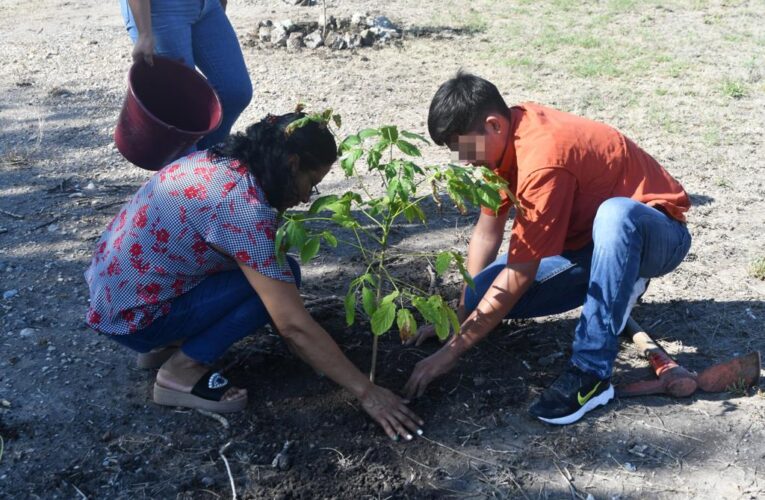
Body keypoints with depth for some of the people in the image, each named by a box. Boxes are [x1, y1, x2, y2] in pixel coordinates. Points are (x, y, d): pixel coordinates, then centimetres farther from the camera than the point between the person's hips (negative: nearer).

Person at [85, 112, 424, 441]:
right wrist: (365, 391, -16)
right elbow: (293, 324, -25)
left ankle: (168, 345, 13)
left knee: (271, 274, 10)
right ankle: (180, 374, -7)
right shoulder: (244, 206, -26)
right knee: (281, 277, -14)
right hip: (129, 315, -9)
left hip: (115, 284, 9)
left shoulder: (217, 164, 1)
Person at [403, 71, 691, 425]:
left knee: (614, 215, -43)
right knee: (483, 294, -11)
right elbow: (487, 232, 2)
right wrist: (463, 311, 2)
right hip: (593, 237, 8)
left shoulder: (542, 159, -33)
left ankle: (591, 373, -33)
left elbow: (519, 274, -31)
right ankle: (613, 290, 9)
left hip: (655, 234, -7)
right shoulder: (506, 135, -7)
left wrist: (452, 350, -26)